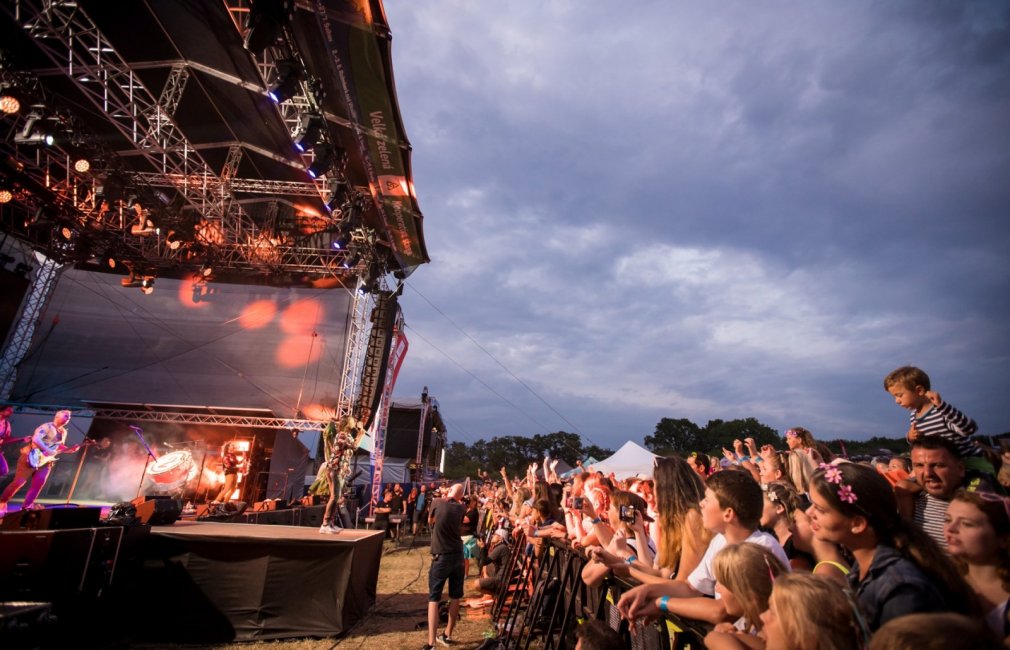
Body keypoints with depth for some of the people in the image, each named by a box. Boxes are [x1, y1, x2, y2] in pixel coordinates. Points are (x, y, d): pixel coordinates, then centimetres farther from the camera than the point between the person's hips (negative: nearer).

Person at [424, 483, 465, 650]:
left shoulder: (438, 503, -8)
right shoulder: (461, 508, -1)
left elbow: (430, 521, 10)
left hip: (441, 557, -3)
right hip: (458, 556, 3)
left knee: (433, 599, 1)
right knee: (455, 597, 16)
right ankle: (447, 635, 29)